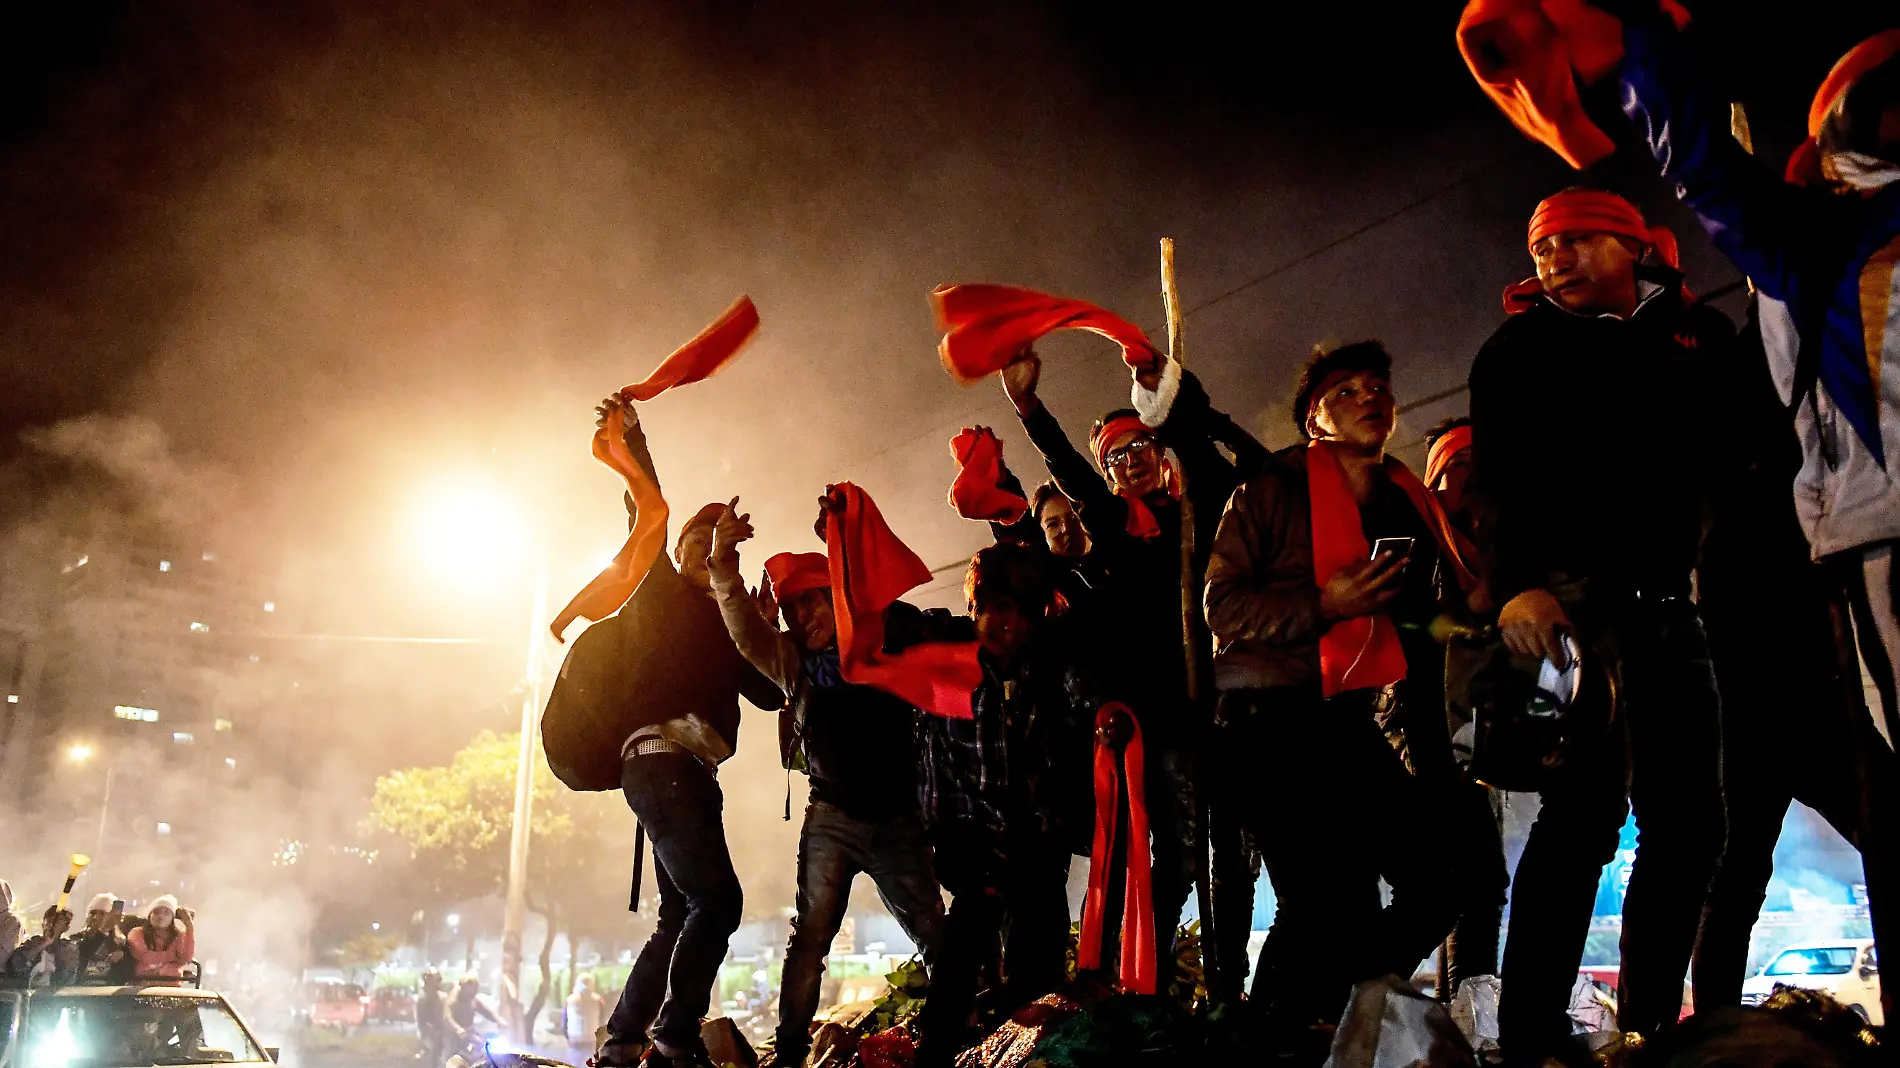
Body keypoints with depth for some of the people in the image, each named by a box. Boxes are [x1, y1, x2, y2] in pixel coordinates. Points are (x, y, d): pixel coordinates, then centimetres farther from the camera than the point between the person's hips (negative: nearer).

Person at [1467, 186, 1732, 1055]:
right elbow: (1500, 476, -3)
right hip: (1575, 591, -4)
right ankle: (1529, 1034, -13)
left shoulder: (1701, 337, 19)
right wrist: (1516, 582, -20)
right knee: (1587, 803, -15)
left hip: (1669, 599, 4)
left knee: (1687, 818, 1)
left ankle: (1646, 1025, 11)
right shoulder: (1521, 350, 11)